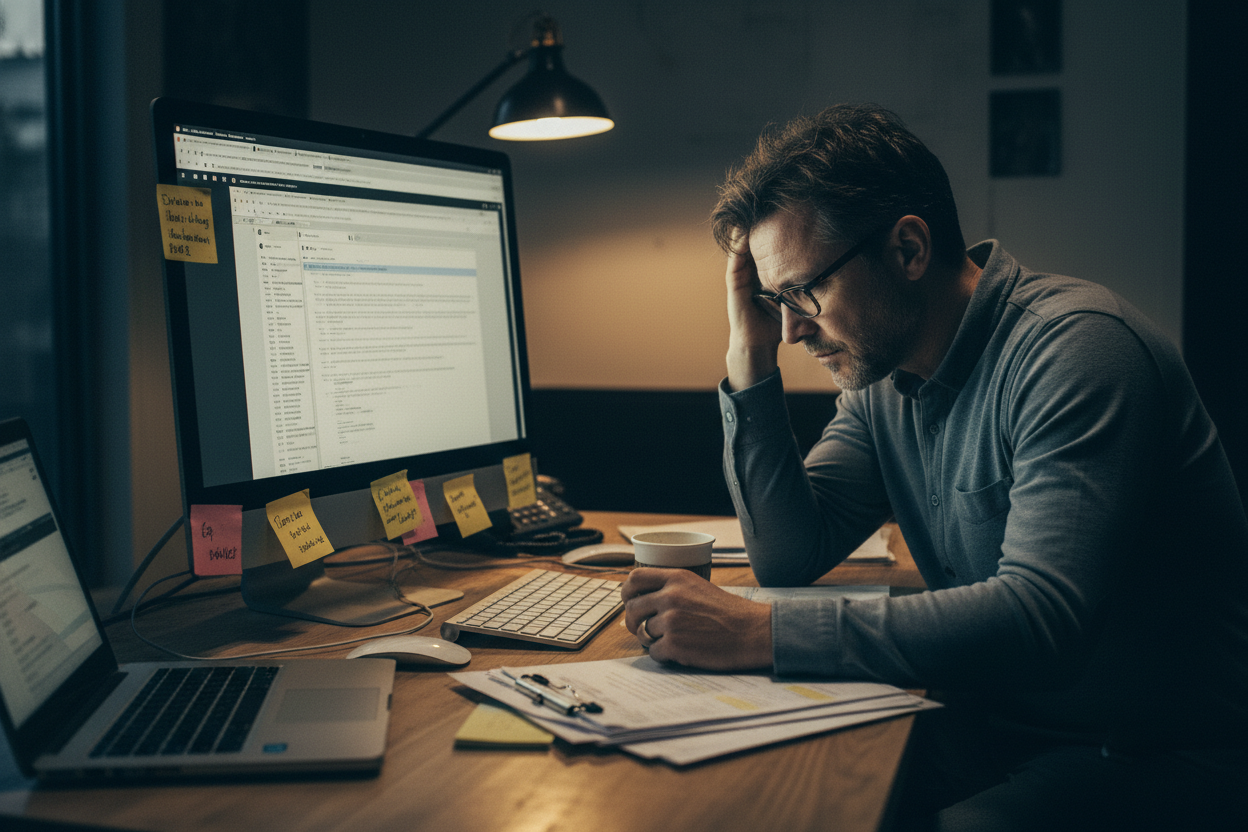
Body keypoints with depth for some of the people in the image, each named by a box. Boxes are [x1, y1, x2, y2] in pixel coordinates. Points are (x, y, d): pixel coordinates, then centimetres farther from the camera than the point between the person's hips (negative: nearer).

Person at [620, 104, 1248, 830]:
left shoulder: (1074, 347, -21)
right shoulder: (882, 375, 5)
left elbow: (1041, 616, -32)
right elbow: (790, 556, 5)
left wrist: (760, 633, -34)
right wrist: (751, 360, -4)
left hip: (1164, 754, -7)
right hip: (1002, 723, 7)